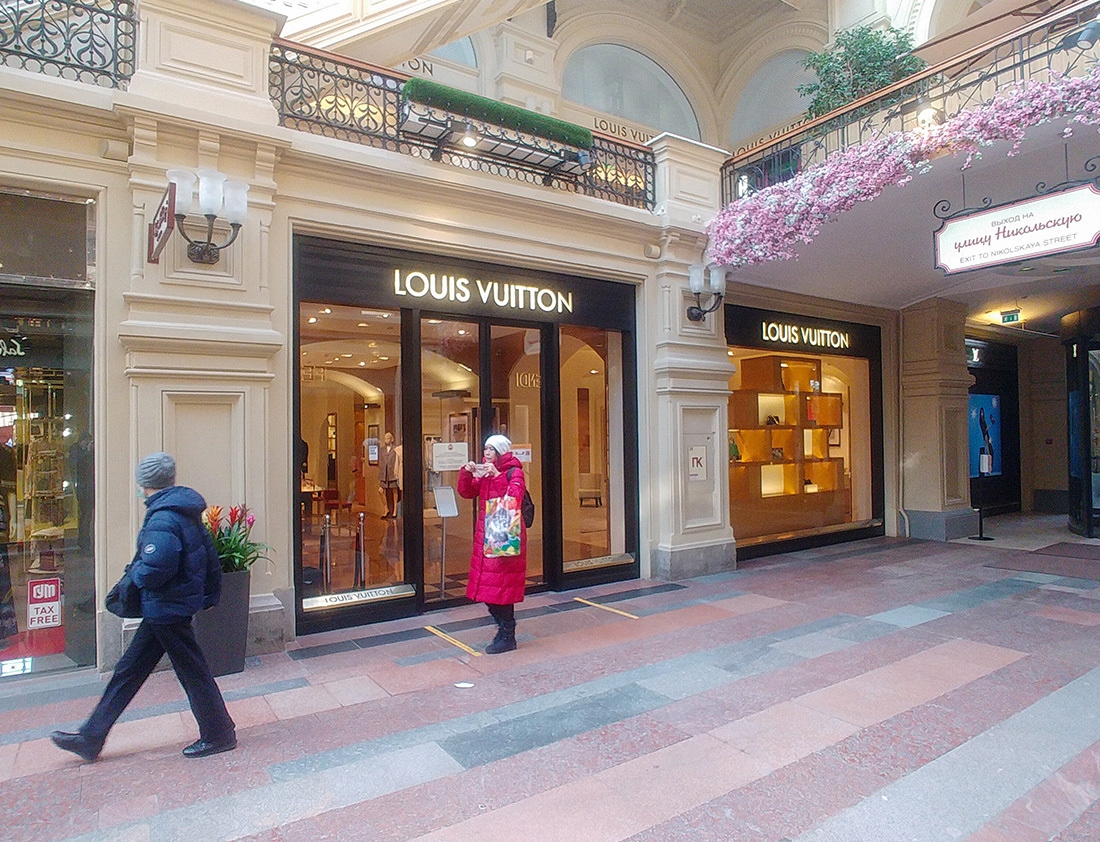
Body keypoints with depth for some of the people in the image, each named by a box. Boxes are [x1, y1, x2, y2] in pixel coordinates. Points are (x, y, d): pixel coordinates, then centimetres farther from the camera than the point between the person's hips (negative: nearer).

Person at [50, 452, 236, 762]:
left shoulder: (162, 519, -22)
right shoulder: (186, 511, 8)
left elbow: (155, 568, -32)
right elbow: (209, 555, 12)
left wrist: (135, 572, -9)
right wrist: (209, 595, 19)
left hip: (167, 608, -10)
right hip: (164, 609, 10)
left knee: (192, 672, 3)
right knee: (129, 670, 18)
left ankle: (219, 735, 17)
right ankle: (90, 738, 31)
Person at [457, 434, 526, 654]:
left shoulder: (514, 472, -7)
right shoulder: (485, 472, 14)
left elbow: (515, 496, -23)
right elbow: (467, 492, 15)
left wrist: (496, 475, -25)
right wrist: (467, 473, 0)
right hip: (485, 535, 8)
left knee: (501, 585, -4)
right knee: (488, 587, 11)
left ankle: (507, 638, 8)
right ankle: (504, 628, 26)